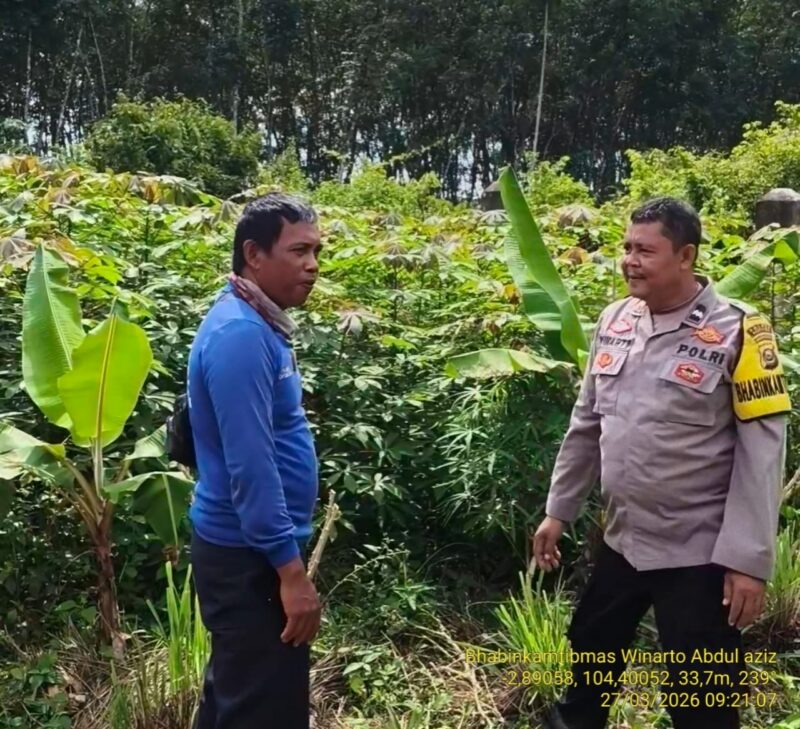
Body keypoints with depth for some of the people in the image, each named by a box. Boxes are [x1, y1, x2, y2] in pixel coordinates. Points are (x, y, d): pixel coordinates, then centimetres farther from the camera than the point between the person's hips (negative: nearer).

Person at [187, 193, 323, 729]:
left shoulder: (259, 325, 9)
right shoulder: (240, 334, -22)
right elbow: (249, 465, -25)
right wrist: (290, 568, -24)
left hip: (253, 549, 10)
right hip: (251, 556, -10)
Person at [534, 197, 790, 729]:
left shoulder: (736, 331, -13)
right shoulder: (615, 321, 3)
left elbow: (762, 450, -14)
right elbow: (587, 424, 11)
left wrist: (749, 558, -16)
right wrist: (559, 510, 13)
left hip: (700, 553, -5)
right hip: (622, 541, 6)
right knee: (590, 656, 24)